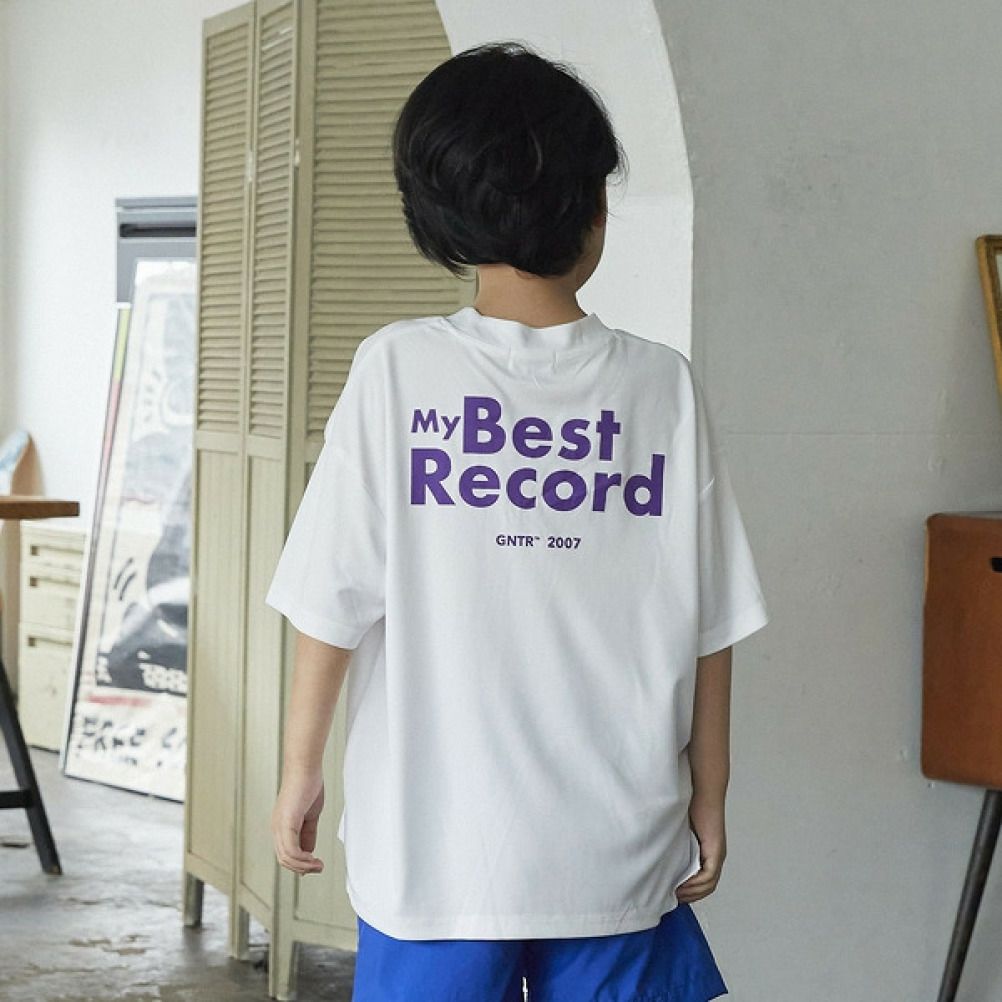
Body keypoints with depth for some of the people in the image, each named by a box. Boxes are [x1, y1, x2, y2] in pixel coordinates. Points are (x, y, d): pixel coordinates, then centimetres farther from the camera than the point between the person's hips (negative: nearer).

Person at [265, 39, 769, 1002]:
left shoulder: (398, 369, -7)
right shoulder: (662, 386, -4)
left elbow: (333, 603, -6)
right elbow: (708, 629, -1)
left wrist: (300, 771, 7)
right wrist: (708, 799, 11)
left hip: (435, 846, -1)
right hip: (617, 854, 1)